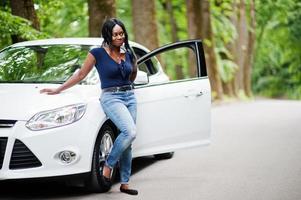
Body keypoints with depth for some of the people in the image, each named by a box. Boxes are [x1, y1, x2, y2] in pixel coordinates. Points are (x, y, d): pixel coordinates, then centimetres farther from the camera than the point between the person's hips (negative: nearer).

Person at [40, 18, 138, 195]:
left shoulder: (128, 53, 9)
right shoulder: (98, 53, -4)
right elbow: (80, 75, 4)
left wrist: (135, 66, 11)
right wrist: (58, 90, 5)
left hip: (129, 96, 6)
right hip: (111, 97, -6)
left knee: (128, 141, 3)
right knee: (130, 132, -27)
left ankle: (125, 183, 9)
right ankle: (108, 165, -10)